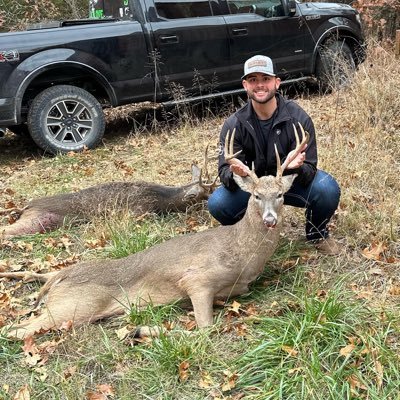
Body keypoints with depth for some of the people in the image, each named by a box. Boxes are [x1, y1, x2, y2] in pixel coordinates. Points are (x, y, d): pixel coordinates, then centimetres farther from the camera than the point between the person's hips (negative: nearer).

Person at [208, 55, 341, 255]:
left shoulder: (298, 118, -18)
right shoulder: (234, 124, -14)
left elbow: (310, 171, -20)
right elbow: (224, 171, -19)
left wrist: (298, 168, -45)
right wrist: (234, 174, -45)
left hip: (292, 182, 0)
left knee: (327, 188, -31)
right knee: (217, 203, -26)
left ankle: (317, 233, 4)